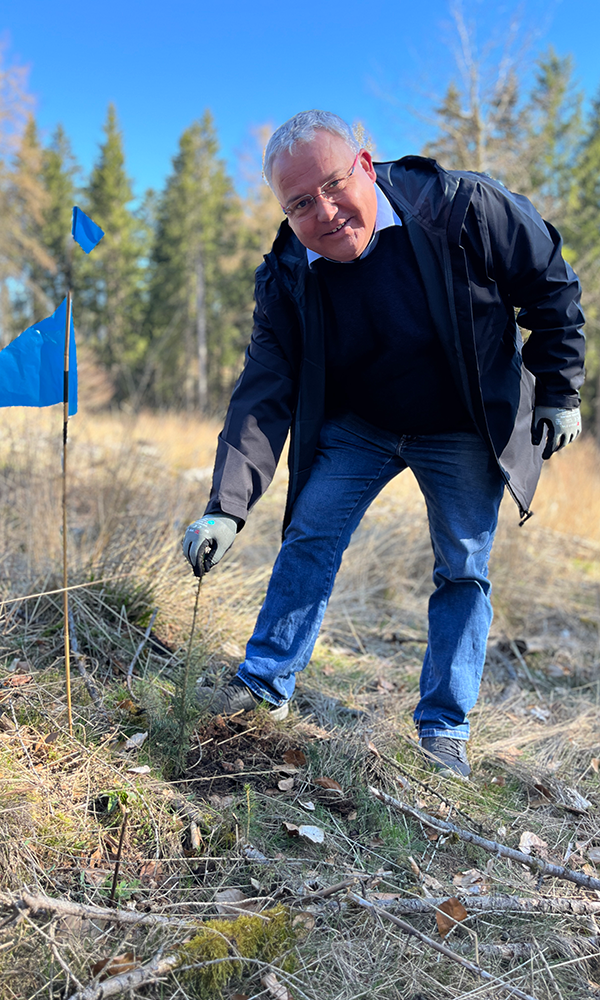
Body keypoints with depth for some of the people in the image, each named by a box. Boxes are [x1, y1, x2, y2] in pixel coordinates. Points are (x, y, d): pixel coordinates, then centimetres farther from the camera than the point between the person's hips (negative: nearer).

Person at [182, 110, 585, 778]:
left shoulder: (464, 208, -24)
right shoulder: (286, 279, -16)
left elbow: (551, 286, -10)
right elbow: (264, 396, -19)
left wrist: (557, 392, -8)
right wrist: (226, 508, -30)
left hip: (463, 433, -1)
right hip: (356, 426, 2)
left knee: (463, 572, 1)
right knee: (309, 538, -6)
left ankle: (443, 731, 15)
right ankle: (265, 685, 10)